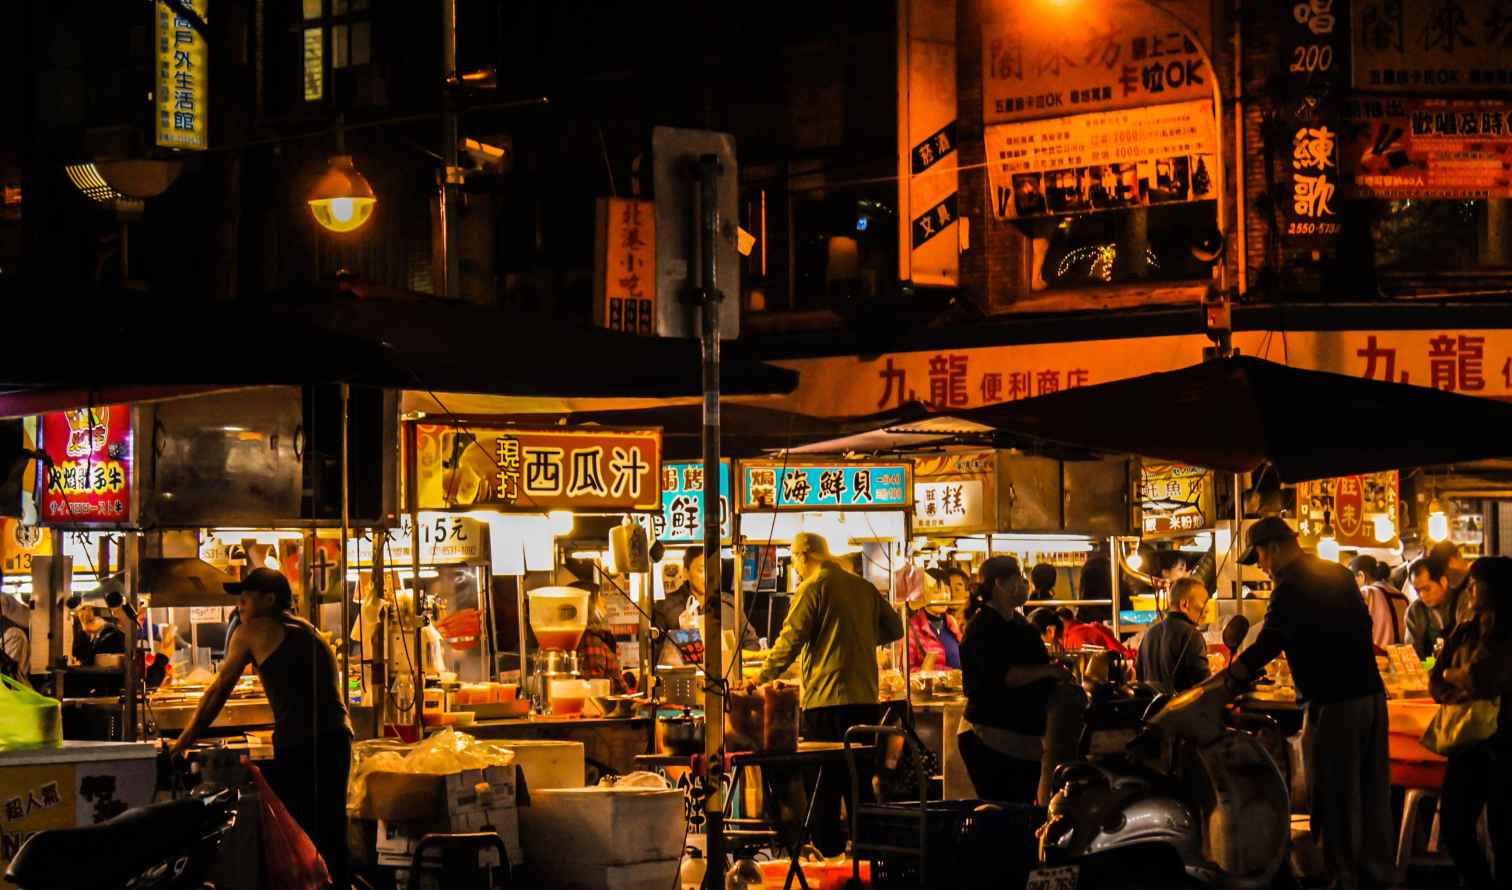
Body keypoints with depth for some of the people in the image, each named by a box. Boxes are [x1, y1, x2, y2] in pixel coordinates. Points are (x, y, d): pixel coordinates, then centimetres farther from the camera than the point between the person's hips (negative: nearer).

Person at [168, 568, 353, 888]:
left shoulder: (253, 631, 4)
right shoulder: (307, 630, 24)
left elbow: (219, 690, 9)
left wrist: (185, 740, 17)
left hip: (301, 747, -7)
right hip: (337, 739, 7)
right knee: (330, 837, 10)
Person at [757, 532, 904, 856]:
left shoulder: (812, 589, -7)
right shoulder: (864, 587, 10)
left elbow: (791, 640, -11)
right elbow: (894, 628, 16)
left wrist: (762, 677, -2)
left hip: (825, 697, -6)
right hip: (865, 696, 6)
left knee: (824, 779, 2)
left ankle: (827, 846, 3)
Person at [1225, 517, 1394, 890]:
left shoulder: (1292, 588, -12)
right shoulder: (1340, 575, 13)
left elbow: (1268, 643, -17)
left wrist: (1230, 674, -5)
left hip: (1334, 704, -8)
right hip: (1372, 693, 8)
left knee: (1336, 798, 0)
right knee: (1373, 790, 14)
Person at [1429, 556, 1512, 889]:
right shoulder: (1464, 632, 9)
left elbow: (1484, 680, -21)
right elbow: (1435, 683, 7)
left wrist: (1452, 677, -1)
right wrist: (1458, 694, -15)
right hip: (1469, 740, 6)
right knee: (1455, 829, 7)